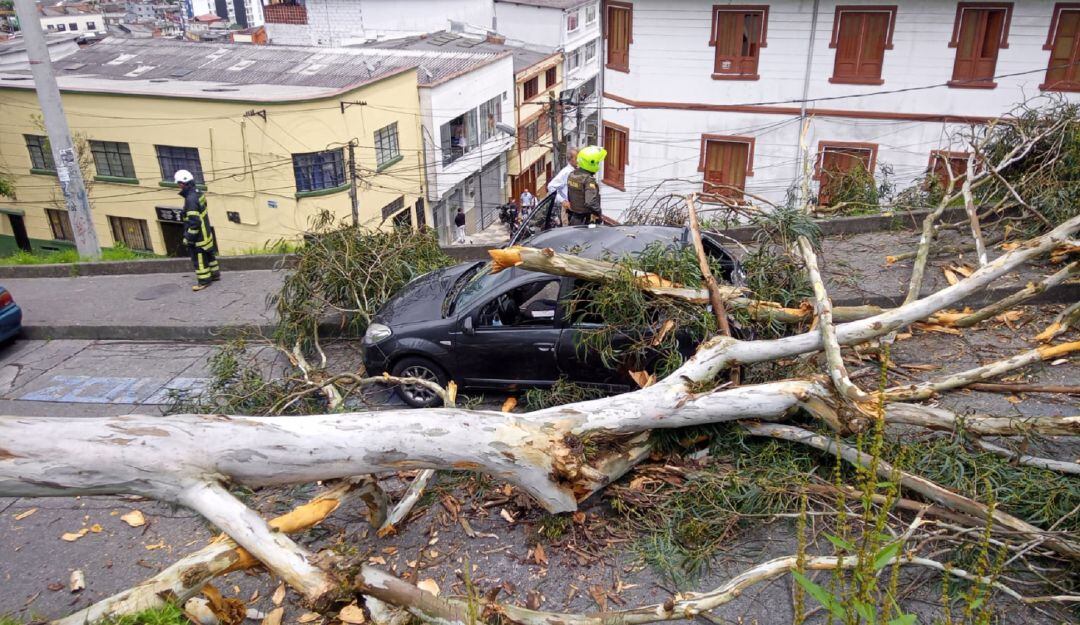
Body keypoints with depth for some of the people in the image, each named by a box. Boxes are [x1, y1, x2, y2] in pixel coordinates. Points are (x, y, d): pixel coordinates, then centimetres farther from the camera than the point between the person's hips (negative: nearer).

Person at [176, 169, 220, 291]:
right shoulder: (198, 193, 3)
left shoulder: (190, 199, -27)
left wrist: (189, 238, -18)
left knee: (199, 259, 3)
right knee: (209, 255, 21)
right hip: (206, 233, 9)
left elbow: (193, 222, -26)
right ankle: (215, 274, 34)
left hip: (199, 237, -9)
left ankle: (204, 281, 12)